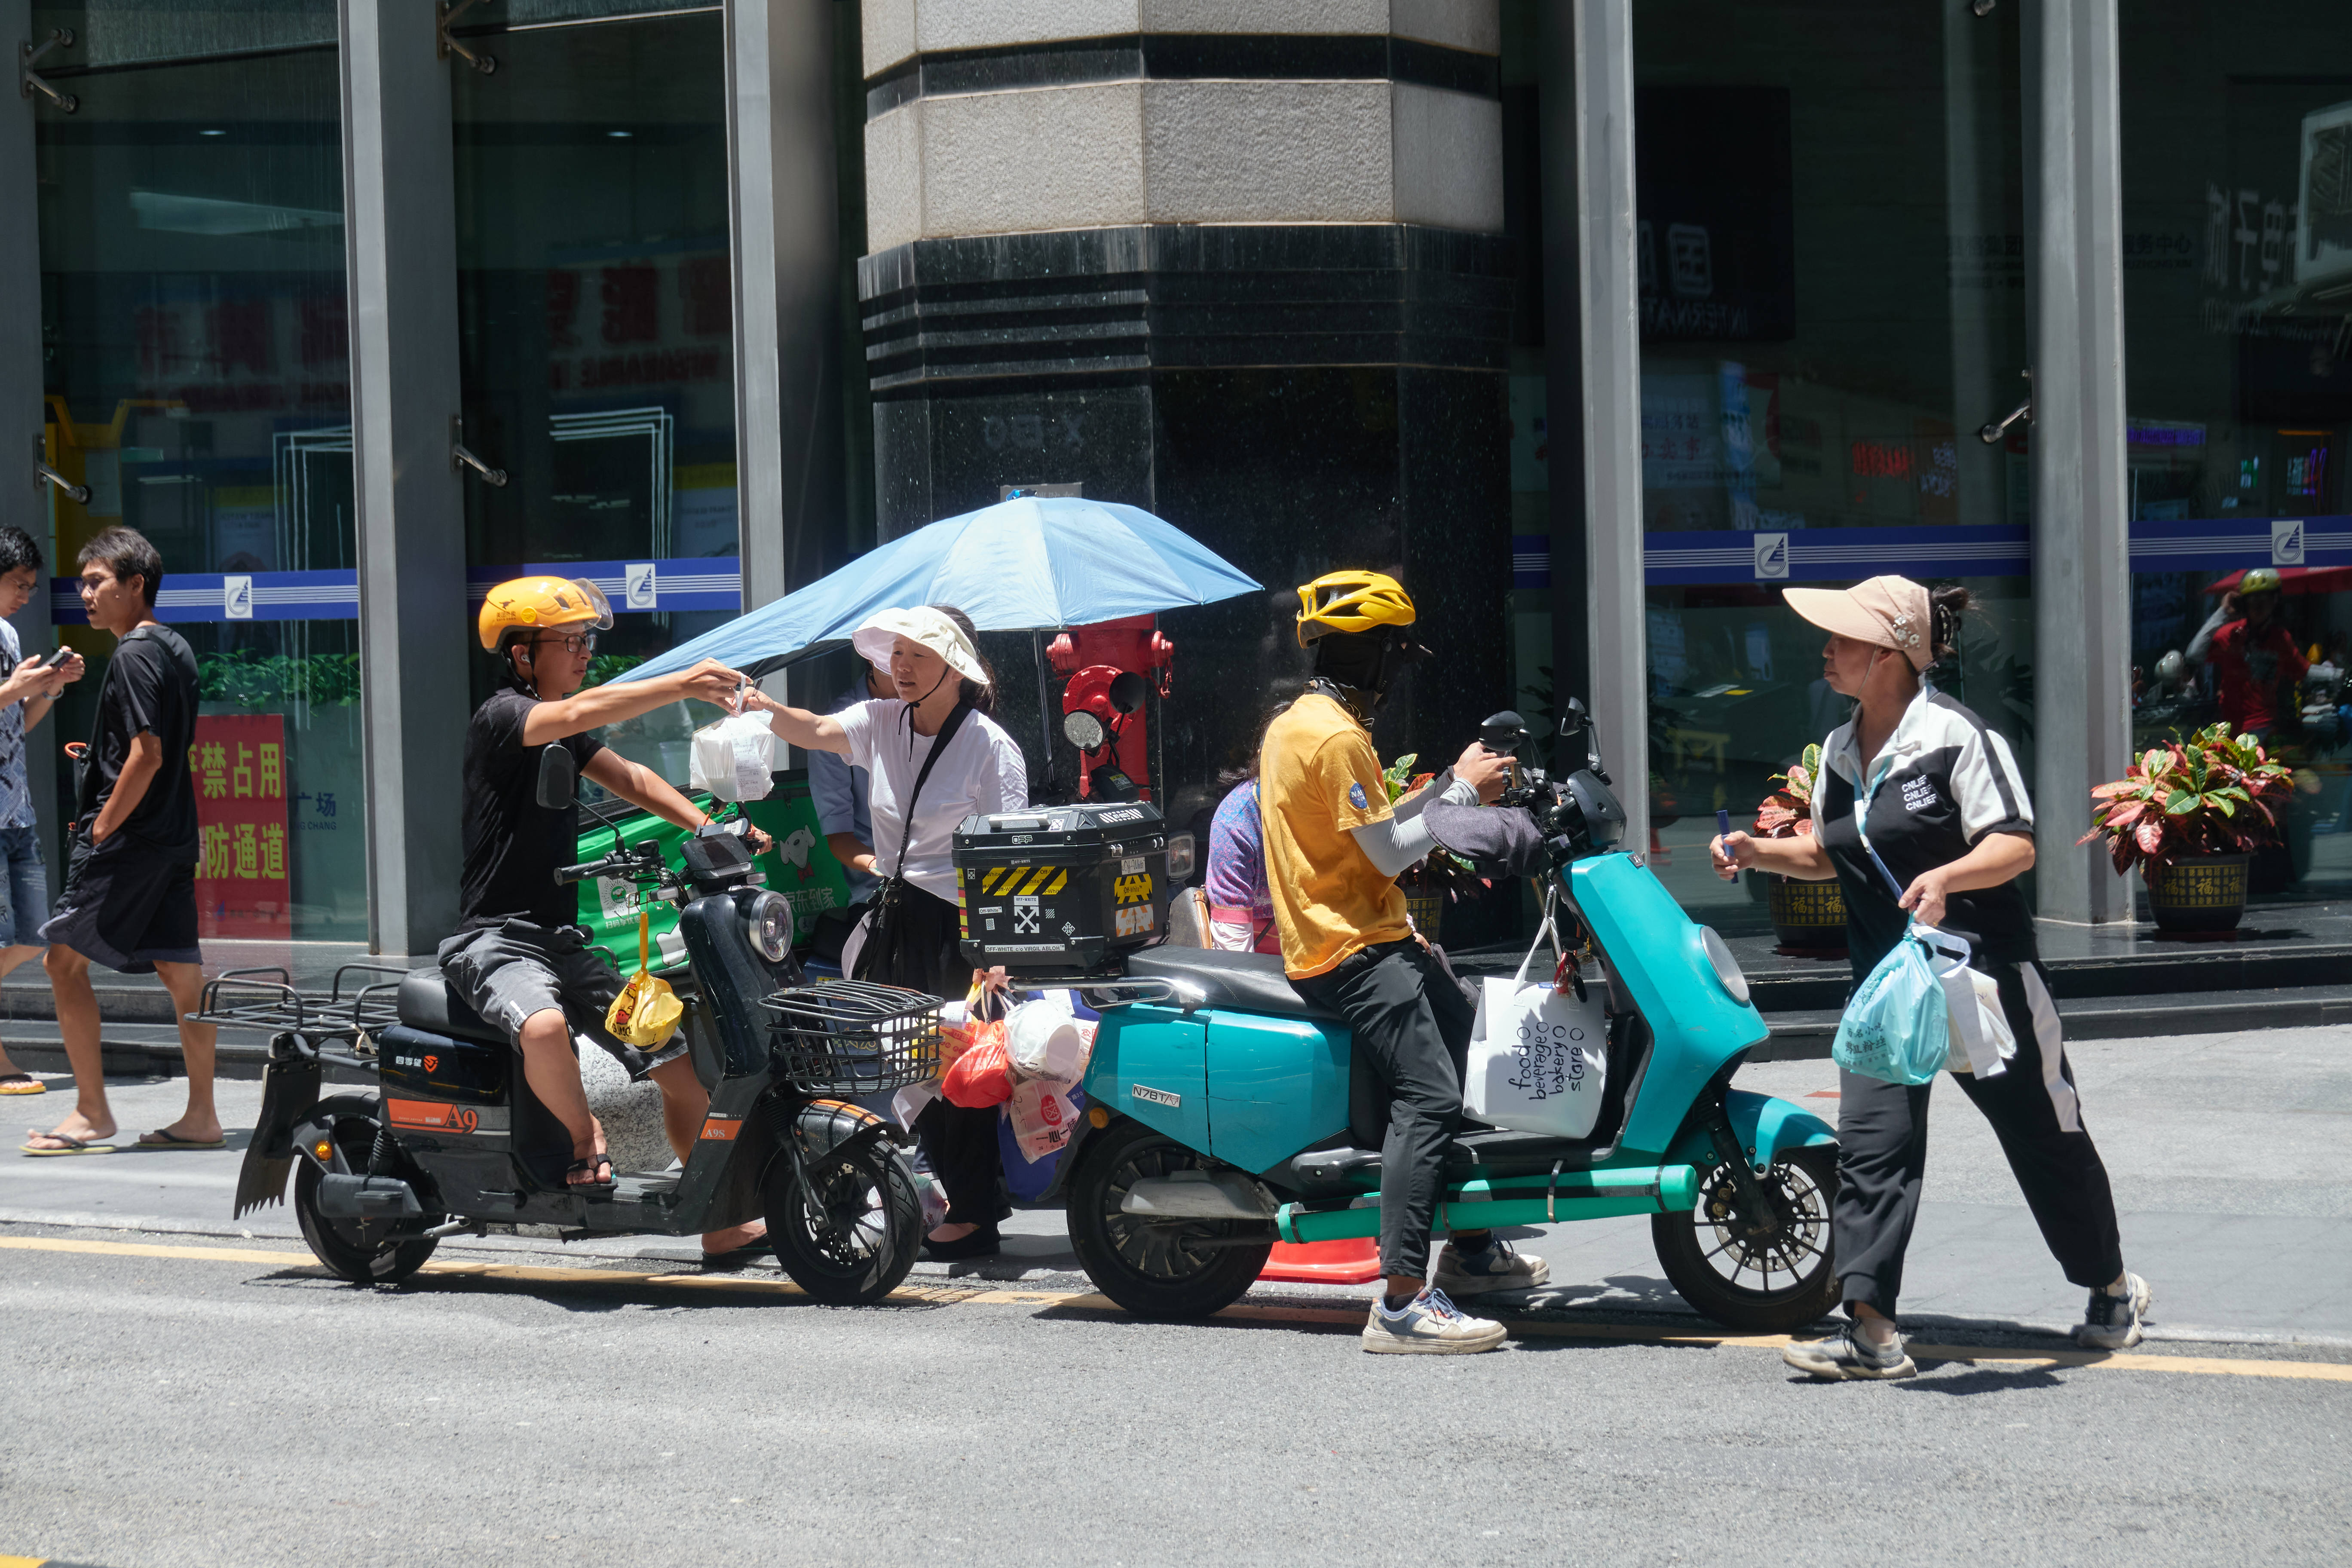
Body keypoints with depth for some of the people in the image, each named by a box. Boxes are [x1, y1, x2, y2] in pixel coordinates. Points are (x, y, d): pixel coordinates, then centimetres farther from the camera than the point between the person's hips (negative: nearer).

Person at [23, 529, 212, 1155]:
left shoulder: (133, 655, -14)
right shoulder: (175, 649, 14)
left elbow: (146, 757, -21)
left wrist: (101, 828, -15)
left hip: (126, 840, -9)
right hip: (174, 835, 9)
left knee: (64, 960, -3)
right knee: (180, 970, 7)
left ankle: (91, 1113, -2)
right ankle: (202, 1115, 7)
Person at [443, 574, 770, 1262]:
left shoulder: (564, 734, 17)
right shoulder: (501, 715, -11)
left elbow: (629, 778, 8)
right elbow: (578, 713, -30)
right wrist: (681, 685, -38)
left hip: (562, 939, 9)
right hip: (495, 938, -9)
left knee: (681, 1061, 4)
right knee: (544, 1026, -41)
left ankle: (723, 1226, 12)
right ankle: (585, 1141, -14)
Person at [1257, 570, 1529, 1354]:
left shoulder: (1293, 723, 16)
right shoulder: (1337, 737, -17)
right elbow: (1389, 853, -19)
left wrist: (1447, 784, 16)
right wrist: (1461, 793, -10)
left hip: (1326, 938, 11)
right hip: (1356, 951, -11)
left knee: (1469, 1035, 23)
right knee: (1429, 1097, -22)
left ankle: (1472, 1251, 34)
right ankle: (1402, 1303, -31)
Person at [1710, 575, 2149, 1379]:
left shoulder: (1955, 737, -13)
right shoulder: (1840, 752, 9)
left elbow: (2016, 844, -17)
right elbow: (1827, 855, 22)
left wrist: (1946, 877, -34)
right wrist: (1757, 853, 5)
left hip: (1984, 971, -6)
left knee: (2043, 1138, 7)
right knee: (1870, 1141, -9)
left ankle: (2114, 1289, 28)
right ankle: (1871, 1329, -12)